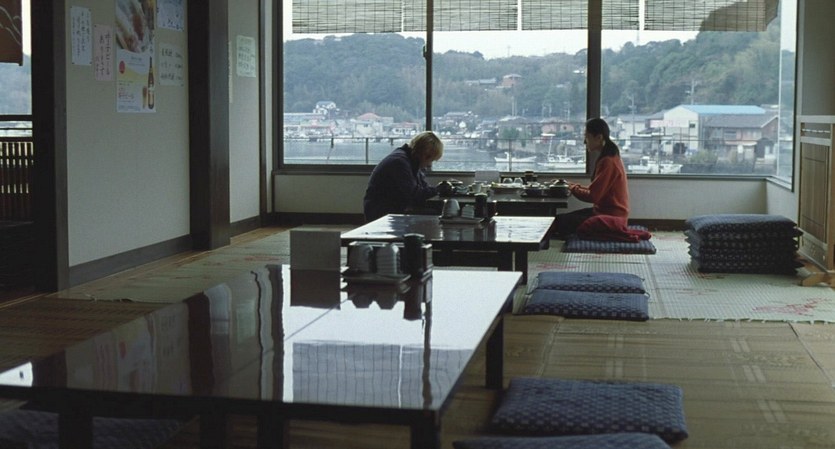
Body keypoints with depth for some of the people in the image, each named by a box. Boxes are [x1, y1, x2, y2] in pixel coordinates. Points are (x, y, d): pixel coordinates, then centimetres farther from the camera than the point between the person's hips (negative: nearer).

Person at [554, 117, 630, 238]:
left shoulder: (608, 162, -20)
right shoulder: (610, 157, 12)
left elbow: (593, 196, -20)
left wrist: (572, 188, -6)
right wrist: (575, 186, 4)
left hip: (610, 217, -10)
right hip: (606, 210, 10)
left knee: (559, 221, -13)